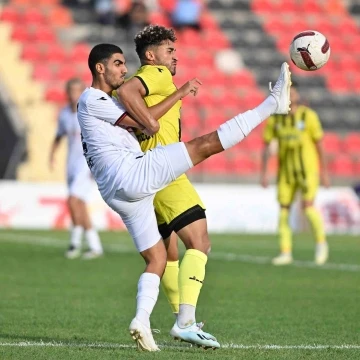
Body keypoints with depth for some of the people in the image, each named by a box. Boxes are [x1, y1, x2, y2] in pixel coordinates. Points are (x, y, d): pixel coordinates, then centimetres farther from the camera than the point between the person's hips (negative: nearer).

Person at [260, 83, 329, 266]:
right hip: (286, 170, 4)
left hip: (307, 169, -4)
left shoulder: (308, 116, -8)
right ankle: (285, 252, 6)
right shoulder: (274, 119, 0)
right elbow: (266, 145, 5)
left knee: (308, 206, -15)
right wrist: (264, 173, 1)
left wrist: (324, 172, -1)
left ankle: (321, 242, 7)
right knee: (283, 209, 0)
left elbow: (319, 144, -2)